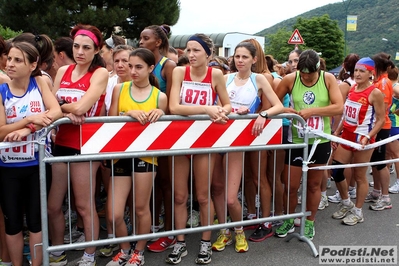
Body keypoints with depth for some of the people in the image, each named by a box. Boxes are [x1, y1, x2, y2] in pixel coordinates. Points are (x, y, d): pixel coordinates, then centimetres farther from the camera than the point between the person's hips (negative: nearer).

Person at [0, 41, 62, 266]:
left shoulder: (40, 82, -2)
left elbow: (56, 111, -14)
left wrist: (28, 129, -26)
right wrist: (29, 119, -26)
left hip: (37, 163, 0)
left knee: (36, 219, 9)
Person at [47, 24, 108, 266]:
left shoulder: (100, 73, -7)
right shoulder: (63, 71, 9)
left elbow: (80, 107, -18)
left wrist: (61, 105, 0)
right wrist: (67, 113, -14)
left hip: (85, 144, -5)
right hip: (60, 143, 6)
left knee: (84, 205, 5)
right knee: (52, 205, 12)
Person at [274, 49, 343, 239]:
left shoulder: (328, 79, -7)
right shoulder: (290, 79, -7)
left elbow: (339, 107, -14)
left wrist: (311, 111, -21)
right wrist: (283, 110, -21)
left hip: (320, 142, 0)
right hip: (296, 141, 0)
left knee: (313, 185, 13)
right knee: (290, 186, 4)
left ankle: (309, 223, 31)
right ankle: (289, 220, 29)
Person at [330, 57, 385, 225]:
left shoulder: (375, 93, -12)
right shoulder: (351, 89, 8)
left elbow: (381, 120, -12)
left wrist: (368, 137, -23)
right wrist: (337, 132, 11)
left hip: (362, 139, -7)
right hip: (346, 136, 7)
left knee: (359, 176, 4)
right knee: (336, 171, 7)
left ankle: (358, 212, 21)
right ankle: (346, 204, 30)